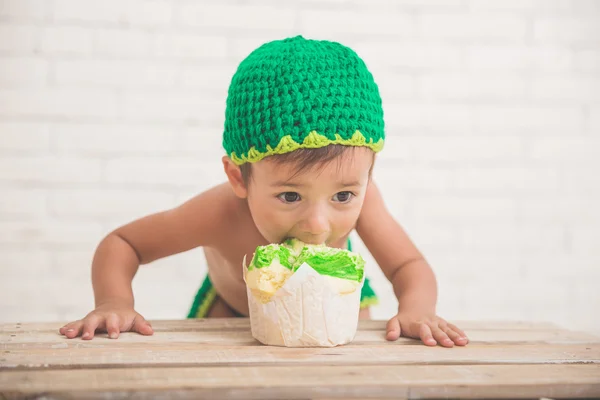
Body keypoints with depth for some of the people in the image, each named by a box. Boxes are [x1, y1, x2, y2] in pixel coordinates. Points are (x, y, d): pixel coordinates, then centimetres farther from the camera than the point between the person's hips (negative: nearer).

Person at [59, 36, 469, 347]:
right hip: (233, 307, -1)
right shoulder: (223, 213, -43)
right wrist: (114, 303, -49)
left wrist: (416, 310, -49)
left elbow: (411, 267, -27)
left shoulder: (357, 194, -40)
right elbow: (120, 244, -30)